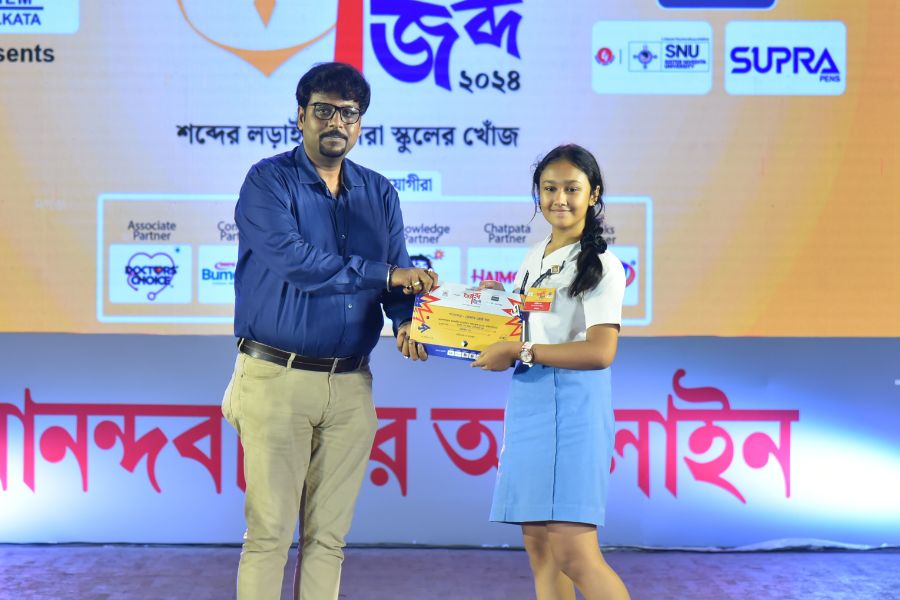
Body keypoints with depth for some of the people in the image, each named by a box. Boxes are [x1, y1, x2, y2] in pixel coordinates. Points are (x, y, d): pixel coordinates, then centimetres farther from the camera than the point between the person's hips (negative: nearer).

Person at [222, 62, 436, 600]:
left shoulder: (380, 193, 14)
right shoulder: (269, 182, -2)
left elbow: (400, 275, 7)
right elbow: (293, 260, -18)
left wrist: (407, 320, -15)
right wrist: (383, 274, -13)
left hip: (351, 386, 5)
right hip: (277, 379, -4)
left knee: (329, 535, 8)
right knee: (270, 531, -3)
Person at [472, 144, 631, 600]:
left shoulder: (601, 265, -6)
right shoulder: (536, 257, 16)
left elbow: (600, 352, -17)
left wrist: (519, 353, -15)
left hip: (572, 405, -8)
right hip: (527, 403, 8)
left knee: (574, 552, -14)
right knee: (538, 545, 7)